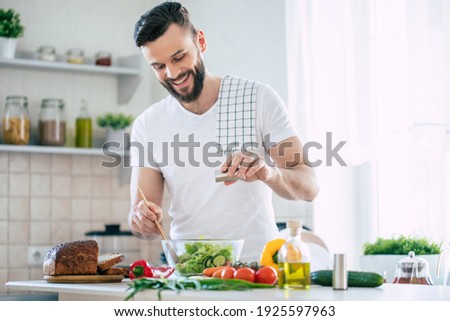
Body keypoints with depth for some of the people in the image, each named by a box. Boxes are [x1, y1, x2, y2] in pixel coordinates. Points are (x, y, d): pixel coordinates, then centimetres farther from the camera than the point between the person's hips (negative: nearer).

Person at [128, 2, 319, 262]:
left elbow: (309, 187, -3)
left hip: (258, 263, -3)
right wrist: (142, 219, -18)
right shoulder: (147, 126, 7)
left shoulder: (258, 98, 1)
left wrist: (268, 172, -22)